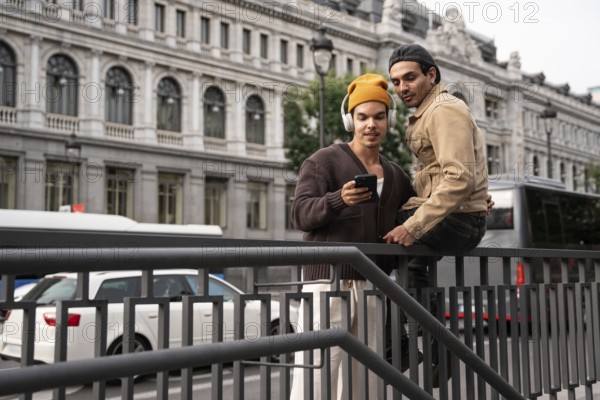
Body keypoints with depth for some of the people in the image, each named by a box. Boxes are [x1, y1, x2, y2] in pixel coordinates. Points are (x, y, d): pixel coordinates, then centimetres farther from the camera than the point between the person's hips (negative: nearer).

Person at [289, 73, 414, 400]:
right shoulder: (324, 161, 0)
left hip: (372, 287, 6)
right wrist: (339, 199, -30)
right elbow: (300, 214, -12)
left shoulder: (395, 175, 18)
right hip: (328, 283, -5)